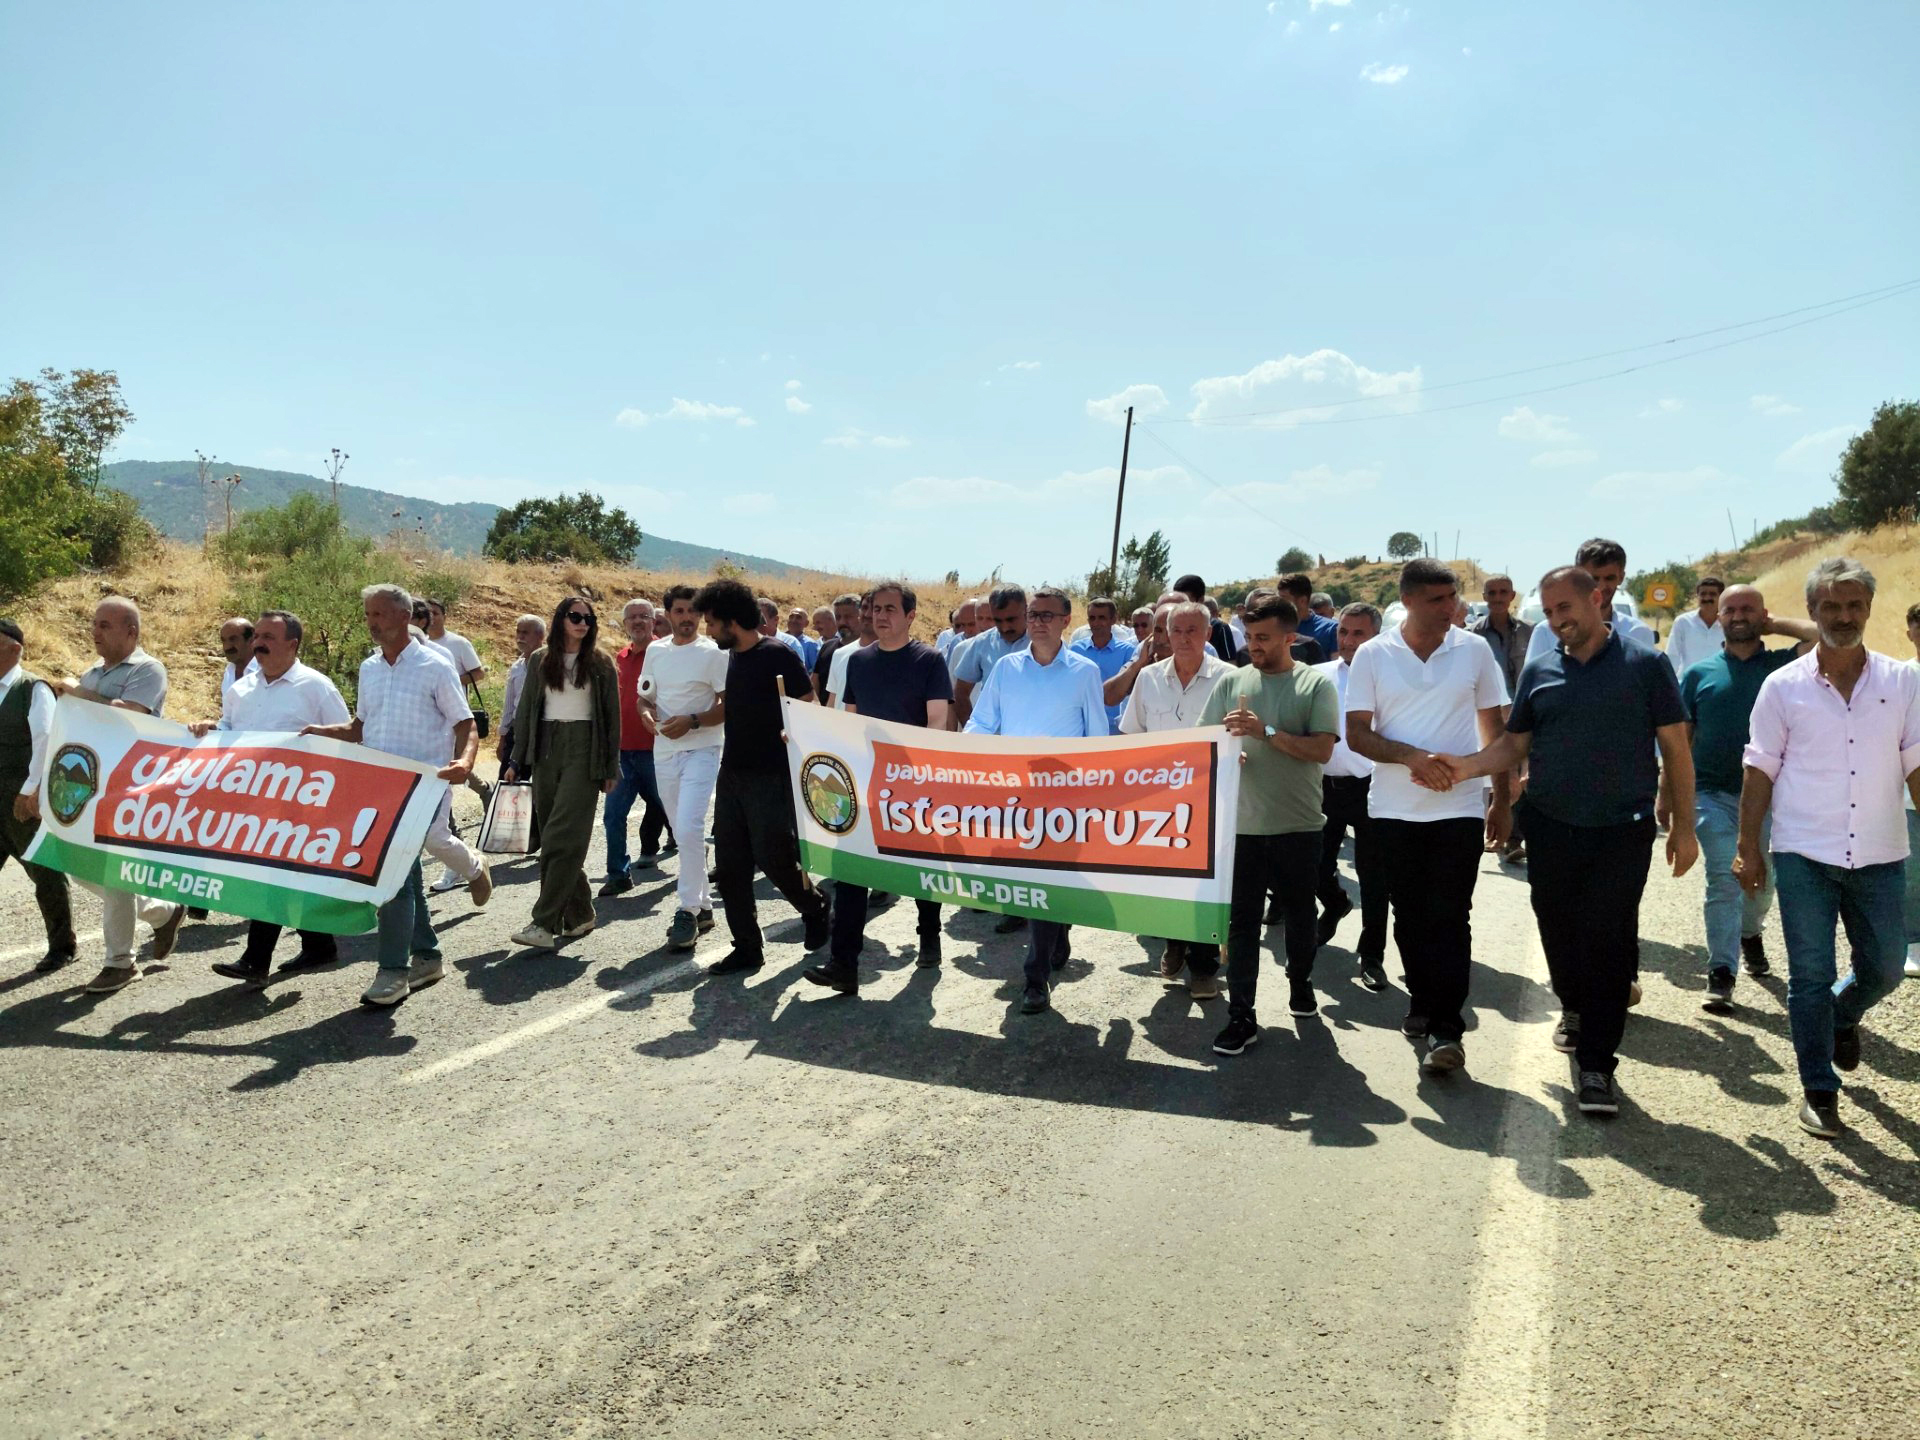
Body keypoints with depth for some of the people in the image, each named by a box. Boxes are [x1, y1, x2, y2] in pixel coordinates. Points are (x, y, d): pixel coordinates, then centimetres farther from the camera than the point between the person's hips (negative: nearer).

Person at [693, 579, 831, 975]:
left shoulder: (778, 655, -12)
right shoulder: (732, 656, 11)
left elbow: (810, 709, -11)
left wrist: (790, 735, -24)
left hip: (770, 776, -8)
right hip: (732, 773, 8)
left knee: (774, 858, -5)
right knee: (729, 867, 5)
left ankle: (815, 908, 24)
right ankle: (747, 948, 14)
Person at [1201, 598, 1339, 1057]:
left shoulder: (1316, 685, -1)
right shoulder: (1231, 682, 7)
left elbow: (1322, 750, -11)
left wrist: (1266, 731, -20)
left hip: (1298, 826, -1)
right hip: (1242, 824, 1)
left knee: (1299, 914, 15)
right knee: (1241, 921, 1)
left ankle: (1300, 980, 40)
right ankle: (1241, 1016, 6)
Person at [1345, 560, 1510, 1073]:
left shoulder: (1474, 650, 1)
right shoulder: (1373, 655, -2)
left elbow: (1494, 728, 8)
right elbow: (1356, 734, -4)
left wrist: (1502, 799, 6)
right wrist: (1413, 755, -19)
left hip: (1459, 807, -1)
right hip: (1394, 810, 1)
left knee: (1450, 917, -4)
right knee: (1410, 915, 12)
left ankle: (1446, 1028, 0)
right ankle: (1422, 1000, 31)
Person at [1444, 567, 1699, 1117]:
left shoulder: (1646, 665, 0)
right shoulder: (1539, 672, 8)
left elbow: (1675, 749, 1)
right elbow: (1514, 745, 9)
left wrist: (1682, 826, -1)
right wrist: (1466, 767, -10)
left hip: (1622, 830, -3)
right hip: (1551, 828, 3)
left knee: (1607, 941, -4)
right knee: (1558, 929, 12)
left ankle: (1596, 1064, 5)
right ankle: (1576, 1009, 40)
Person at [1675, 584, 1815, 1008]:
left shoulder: (1782, 664, 4)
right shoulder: (1699, 674, 4)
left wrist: (1774, 625, -2)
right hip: (1713, 794, -1)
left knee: (1762, 881, 16)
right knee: (1723, 880, -7)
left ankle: (1750, 933, 44)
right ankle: (1721, 972, -4)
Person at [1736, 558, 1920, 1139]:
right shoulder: (1783, 686, -2)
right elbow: (1760, 770, 0)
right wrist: (1748, 847, -2)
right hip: (1804, 856, -2)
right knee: (1810, 979, 3)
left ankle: (1844, 1014, 46)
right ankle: (1820, 1093, 16)